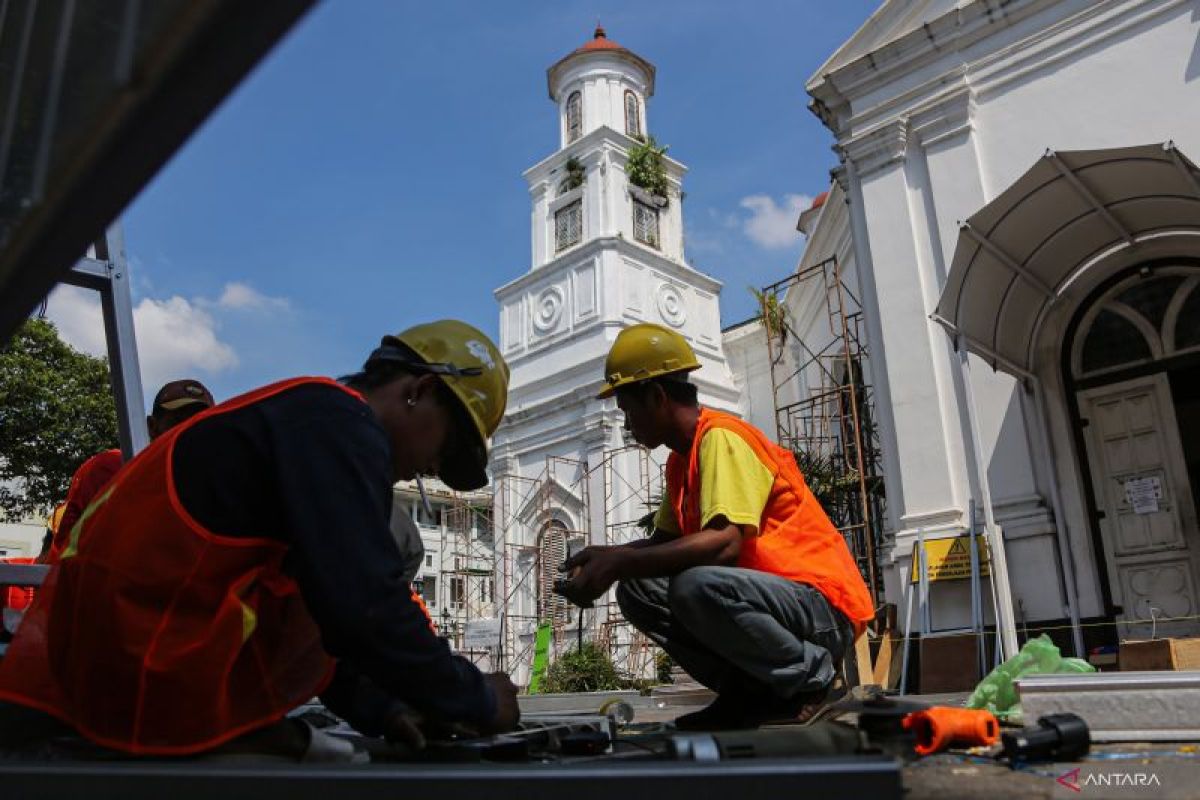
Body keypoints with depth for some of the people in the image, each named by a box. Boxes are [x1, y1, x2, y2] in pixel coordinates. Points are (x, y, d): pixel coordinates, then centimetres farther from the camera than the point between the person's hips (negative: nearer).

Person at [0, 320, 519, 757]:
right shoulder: (343, 422, -12)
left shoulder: (300, 414, 16)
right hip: (153, 683, -9)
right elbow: (363, 613, -21)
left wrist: (374, 709, 12)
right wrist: (476, 700, -8)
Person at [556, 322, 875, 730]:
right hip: (771, 592, 9)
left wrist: (618, 562, -28)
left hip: (825, 606, -9)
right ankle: (751, 691, 2)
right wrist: (606, 558, -1)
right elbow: (663, 541, 17)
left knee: (695, 587, -34)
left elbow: (725, 543, -30)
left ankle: (812, 677, -9)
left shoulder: (720, 438, -17)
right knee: (636, 590, -1)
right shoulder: (681, 459, 12)